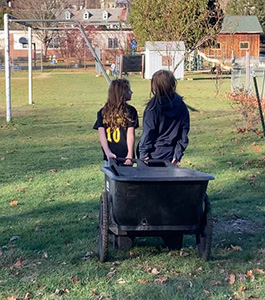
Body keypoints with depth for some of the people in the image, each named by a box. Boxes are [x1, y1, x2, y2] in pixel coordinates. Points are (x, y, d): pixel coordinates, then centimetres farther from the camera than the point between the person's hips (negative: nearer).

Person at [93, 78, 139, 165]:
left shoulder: (102, 112, 5)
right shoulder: (130, 111, -3)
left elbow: (101, 134, -4)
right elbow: (130, 134, -9)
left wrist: (108, 153, -8)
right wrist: (130, 156, -13)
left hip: (109, 156, 2)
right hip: (125, 156, -2)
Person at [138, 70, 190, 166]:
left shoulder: (153, 107, -13)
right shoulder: (181, 106, 2)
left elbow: (147, 133, -11)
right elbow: (184, 134, 4)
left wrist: (144, 154, -6)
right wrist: (177, 156, 7)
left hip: (154, 155, -4)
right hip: (170, 156, 4)